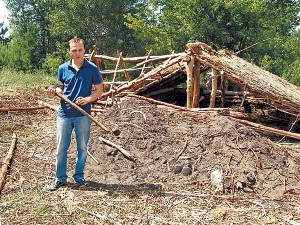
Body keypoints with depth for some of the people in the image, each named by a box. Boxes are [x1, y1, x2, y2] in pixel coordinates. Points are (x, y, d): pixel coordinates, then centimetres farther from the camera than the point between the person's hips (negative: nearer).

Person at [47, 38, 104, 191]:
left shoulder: (92, 68, -1)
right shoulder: (63, 68, 6)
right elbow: (61, 87, 15)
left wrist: (87, 99, -15)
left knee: (82, 147, 9)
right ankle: (60, 178, 21)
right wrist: (54, 91, -8)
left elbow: (99, 89, 2)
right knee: (61, 148, 6)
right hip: (64, 113, 2)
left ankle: (79, 176, 27)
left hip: (83, 114, -1)